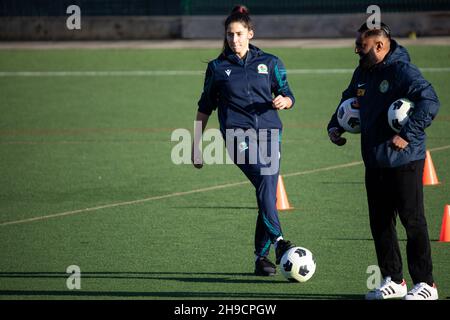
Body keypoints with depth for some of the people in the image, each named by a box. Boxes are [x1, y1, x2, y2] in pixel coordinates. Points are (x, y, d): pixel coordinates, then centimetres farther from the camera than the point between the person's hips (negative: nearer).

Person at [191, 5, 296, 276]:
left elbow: (288, 95, 17)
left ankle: (261, 256, 8)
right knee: (264, 181, -27)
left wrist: (283, 101, -8)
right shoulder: (217, 68, 12)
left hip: (269, 132, 2)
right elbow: (205, 107, 18)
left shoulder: (270, 63, 14)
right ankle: (278, 242, -37)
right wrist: (196, 144, 18)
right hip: (238, 134, -2)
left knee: (267, 194, -4)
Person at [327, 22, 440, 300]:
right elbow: (349, 101, 29)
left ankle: (426, 284, 2)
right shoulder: (363, 73, 11)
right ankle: (393, 280, 20)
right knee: (380, 223, 10)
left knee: (413, 221, -4)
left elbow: (429, 102, -26)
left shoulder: (402, 71, -16)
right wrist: (335, 126, 12)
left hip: (404, 162, -8)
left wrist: (407, 135, -28)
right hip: (375, 162, 8)